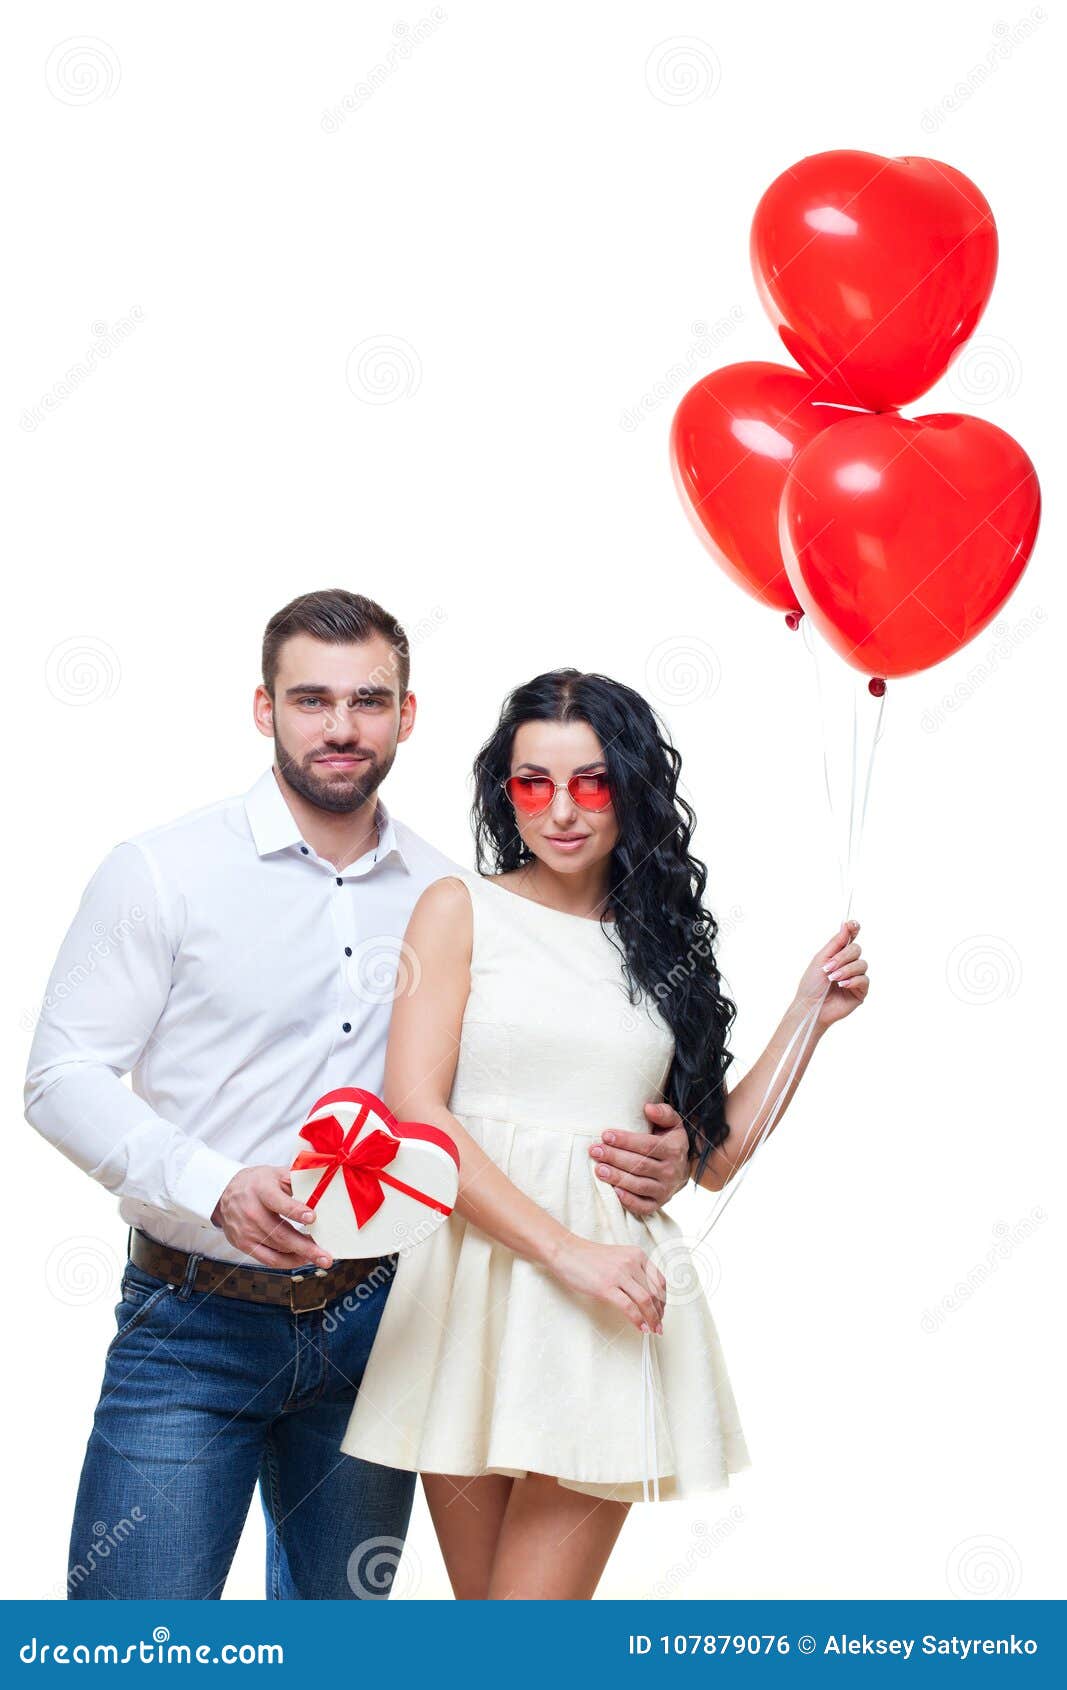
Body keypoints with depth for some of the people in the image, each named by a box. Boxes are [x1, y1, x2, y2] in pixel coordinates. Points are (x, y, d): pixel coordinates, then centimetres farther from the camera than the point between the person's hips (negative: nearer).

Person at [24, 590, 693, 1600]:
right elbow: (62, 1079, -7)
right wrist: (220, 1188, -23)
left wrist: (653, 1153, -5)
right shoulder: (163, 872, -5)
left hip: (372, 1321, 4)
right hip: (196, 1325, -4)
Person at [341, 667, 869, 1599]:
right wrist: (564, 1251, -14)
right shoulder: (463, 909, 5)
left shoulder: (662, 941, 15)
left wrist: (807, 1017, 9)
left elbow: (716, 1155, 13)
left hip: (609, 1306, 1)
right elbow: (414, 1113, -8)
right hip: (479, 1282, -1)